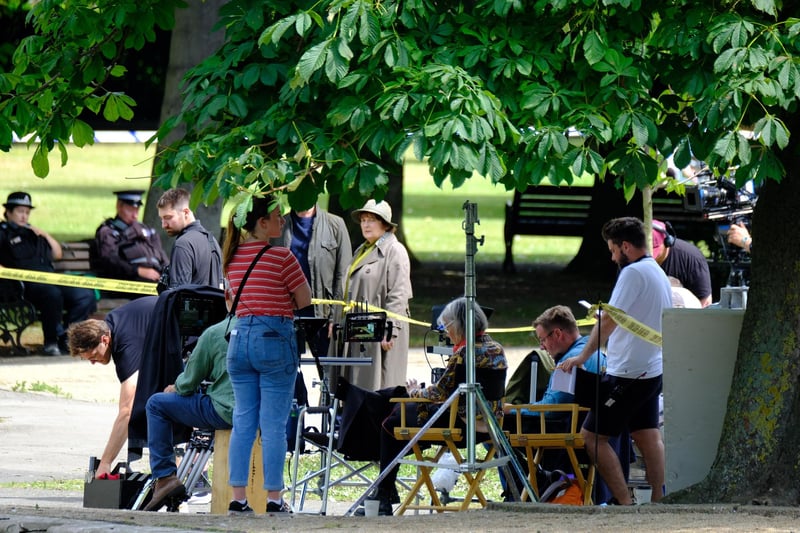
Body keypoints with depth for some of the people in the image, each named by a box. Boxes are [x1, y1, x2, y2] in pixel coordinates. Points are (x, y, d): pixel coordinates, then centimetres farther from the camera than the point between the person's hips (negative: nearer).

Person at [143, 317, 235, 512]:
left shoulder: (214, 333, -8)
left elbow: (188, 383, -1)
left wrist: (176, 388, 23)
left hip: (226, 411, -6)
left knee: (156, 404, 8)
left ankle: (165, 476, 2)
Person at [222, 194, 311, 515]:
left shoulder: (232, 259, 9)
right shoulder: (280, 257, -11)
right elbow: (306, 303, -6)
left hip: (240, 336, 6)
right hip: (274, 338, -6)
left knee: (242, 422, 8)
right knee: (274, 425, -1)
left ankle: (238, 498, 5)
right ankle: (273, 498, 0)